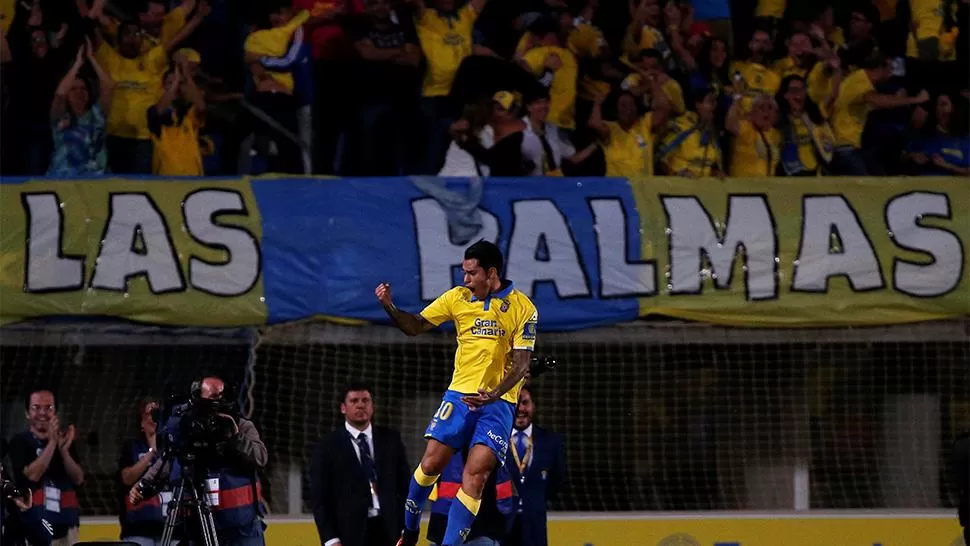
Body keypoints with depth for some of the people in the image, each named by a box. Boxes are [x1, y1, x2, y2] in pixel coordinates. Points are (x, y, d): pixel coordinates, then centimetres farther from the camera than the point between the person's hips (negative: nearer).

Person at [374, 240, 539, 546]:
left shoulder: (522, 307, -5)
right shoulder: (458, 297, 4)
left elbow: (521, 363, -8)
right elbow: (415, 326, 10)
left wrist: (494, 394, -23)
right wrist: (389, 307, -9)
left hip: (498, 402, -3)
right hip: (460, 394, 3)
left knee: (475, 476, -14)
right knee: (431, 463, -6)